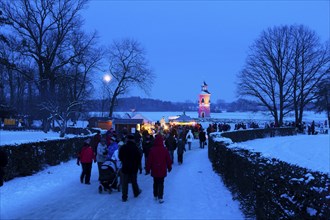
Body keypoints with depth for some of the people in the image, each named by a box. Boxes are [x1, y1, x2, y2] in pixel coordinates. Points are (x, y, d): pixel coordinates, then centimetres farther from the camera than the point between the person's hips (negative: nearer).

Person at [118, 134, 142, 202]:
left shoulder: (123, 147, -7)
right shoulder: (135, 148, -9)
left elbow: (120, 157, 4)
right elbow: (139, 158, -4)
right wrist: (137, 165, 11)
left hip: (125, 167, -1)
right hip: (134, 168, 1)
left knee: (124, 183, 4)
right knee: (134, 181, 18)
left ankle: (124, 197, 4)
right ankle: (136, 193, 35)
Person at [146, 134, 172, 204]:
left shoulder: (152, 150, -10)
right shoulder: (165, 150, -9)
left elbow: (149, 161, -6)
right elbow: (168, 160, 0)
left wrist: (148, 169, 4)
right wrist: (169, 167, 14)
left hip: (154, 170, 1)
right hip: (162, 170, -1)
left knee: (155, 183, 17)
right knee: (161, 184, 5)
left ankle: (155, 196, 26)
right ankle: (160, 198, 0)